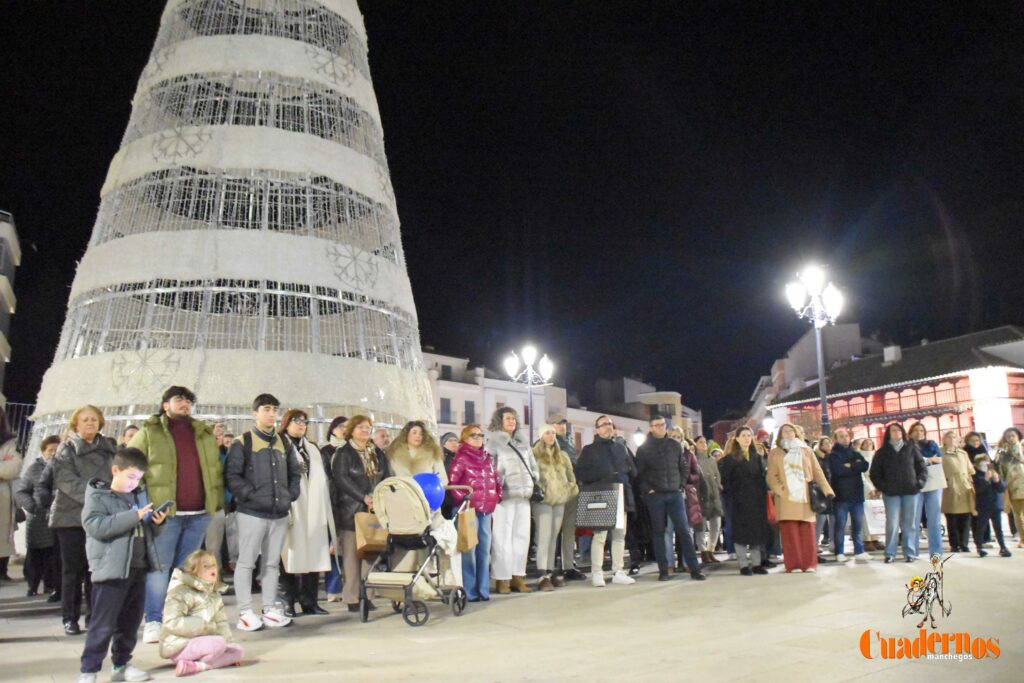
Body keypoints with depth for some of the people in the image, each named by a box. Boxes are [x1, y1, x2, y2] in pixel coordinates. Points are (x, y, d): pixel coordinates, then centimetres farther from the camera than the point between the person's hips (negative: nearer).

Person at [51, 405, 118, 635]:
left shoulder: (109, 447, 14)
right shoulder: (66, 449, 3)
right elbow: (66, 480, -11)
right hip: (71, 515, -2)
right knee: (73, 569, 3)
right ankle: (70, 618, 11)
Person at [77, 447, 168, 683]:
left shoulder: (140, 494, 13)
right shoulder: (97, 496, -6)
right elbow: (96, 526, -21)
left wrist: (157, 522, 0)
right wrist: (134, 516, -25)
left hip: (138, 567, 7)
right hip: (112, 569, -6)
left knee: (131, 621, 13)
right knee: (103, 624, -4)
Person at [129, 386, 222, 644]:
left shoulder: (205, 434, 16)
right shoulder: (148, 432, 3)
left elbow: (216, 470, 19)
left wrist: (219, 501, 11)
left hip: (199, 513, 4)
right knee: (159, 567, -2)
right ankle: (154, 622, 6)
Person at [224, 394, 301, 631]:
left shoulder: (284, 443, 14)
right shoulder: (242, 443, -3)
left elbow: (295, 473, 20)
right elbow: (233, 476, -10)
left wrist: (291, 495, 7)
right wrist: (251, 495, -16)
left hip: (279, 513, 5)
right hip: (252, 512, -5)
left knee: (272, 562, 11)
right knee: (246, 561, 0)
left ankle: (270, 608, 18)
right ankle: (245, 612, 6)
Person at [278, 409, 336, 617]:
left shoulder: (312, 449, 23)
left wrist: (324, 510, 12)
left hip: (312, 511, 5)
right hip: (290, 510, -5)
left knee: (313, 554, 3)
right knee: (290, 555, -5)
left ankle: (310, 600, 8)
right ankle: (288, 601, 2)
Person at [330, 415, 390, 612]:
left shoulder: (378, 453, 18)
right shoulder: (343, 453, 1)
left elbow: (386, 478, 13)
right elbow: (341, 479, -11)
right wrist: (364, 497, -18)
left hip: (375, 510, 5)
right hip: (351, 510, -4)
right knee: (352, 554, -3)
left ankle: (367, 596, 7)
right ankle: (352, 598, 2)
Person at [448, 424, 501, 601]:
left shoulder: (487, 458, 16)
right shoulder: (461, 458, -5)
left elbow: (496, 480, 21)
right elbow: (452, 482, -13)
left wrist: (497, 497, 10)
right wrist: (462, 499, -14)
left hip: (486, 509, 7)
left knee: (484, 550, 9)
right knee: (469, 550, -5)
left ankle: (483, 590, 16)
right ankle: (470, 592, 0)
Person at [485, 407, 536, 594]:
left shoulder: (522, 444, 19)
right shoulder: (493, 442, 0)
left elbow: (532, 465, 24)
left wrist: (535, 484, 13)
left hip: (523, 495, 6)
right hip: (504, 496, -6)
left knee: (522, 536, 7)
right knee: (502, 537, -6)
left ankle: (517, 577, 14)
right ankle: (502, 579, -1)